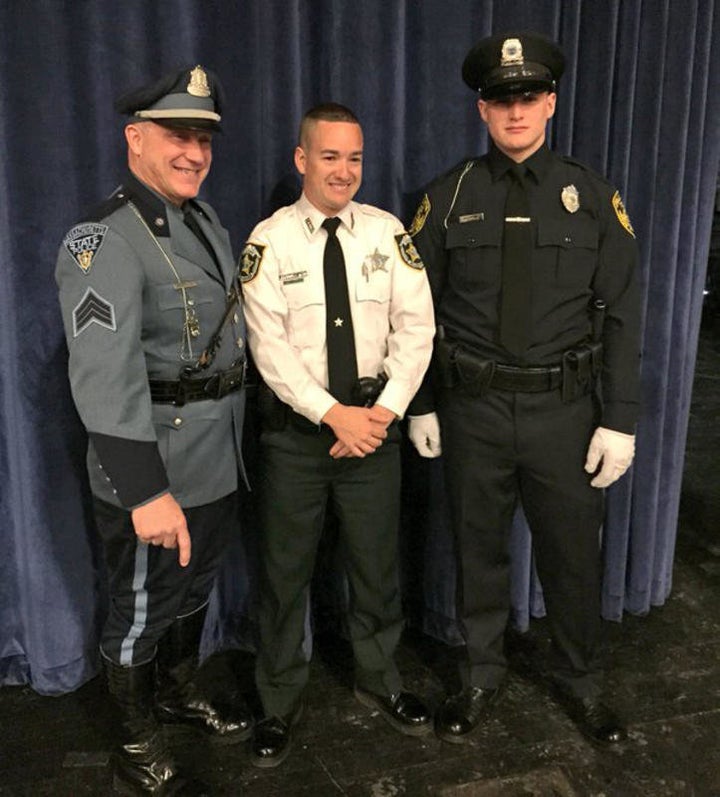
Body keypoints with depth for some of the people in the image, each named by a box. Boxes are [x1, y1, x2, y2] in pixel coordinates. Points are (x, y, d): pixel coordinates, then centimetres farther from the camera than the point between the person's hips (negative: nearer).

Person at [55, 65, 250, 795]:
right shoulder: (103, 241, -20)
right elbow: (105, 377, -29)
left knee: (194, 587, 25)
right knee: (142, 609, 11)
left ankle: (180, 692, 51)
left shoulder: (205, 220, 8)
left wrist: (233, 428, 14)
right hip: (152, 462, -8)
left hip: (216, 456, 8)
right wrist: (146, 490, -34)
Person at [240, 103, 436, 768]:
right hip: (297, 426, -2)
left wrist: (384, 410, -13)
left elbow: (416, 327, -3)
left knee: (378, 562, 15)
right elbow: (269, 346, -12)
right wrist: (334, 414, -19)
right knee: (286, 568, 10)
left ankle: (379, 680, 40)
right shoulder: (269, 240, -5)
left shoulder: (388, 233, 1)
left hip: (375, 419, 2)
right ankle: (280, 704, 32)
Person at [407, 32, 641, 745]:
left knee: (573, 553, 12)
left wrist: (619, 420, -5)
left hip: (565, 409, 0)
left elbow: (621, 315, -1)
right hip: (472, 409, 0)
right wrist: (421, 404, 1)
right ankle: (480, 677, 36)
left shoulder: (591, 196, 1)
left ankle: (578, 681, 38)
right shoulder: (449, 196, 2)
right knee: (478, 550, 14)